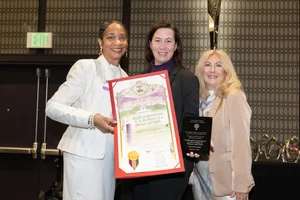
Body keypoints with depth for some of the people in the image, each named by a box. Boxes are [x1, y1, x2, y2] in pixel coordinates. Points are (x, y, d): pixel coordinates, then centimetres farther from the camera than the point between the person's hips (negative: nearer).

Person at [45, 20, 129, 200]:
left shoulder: (124, 77, 14)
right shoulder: (85, 66, -4)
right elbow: (53, 107, -10)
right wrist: (92, 119, -22)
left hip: (111, 156, 6)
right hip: (85, 153, -6)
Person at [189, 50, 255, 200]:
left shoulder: (234, 97, -12)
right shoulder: (199, 98, 8)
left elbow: (241, 142, -17)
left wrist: (241, 183, -20)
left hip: (224, 179, -6)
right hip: (200, 177, 6)